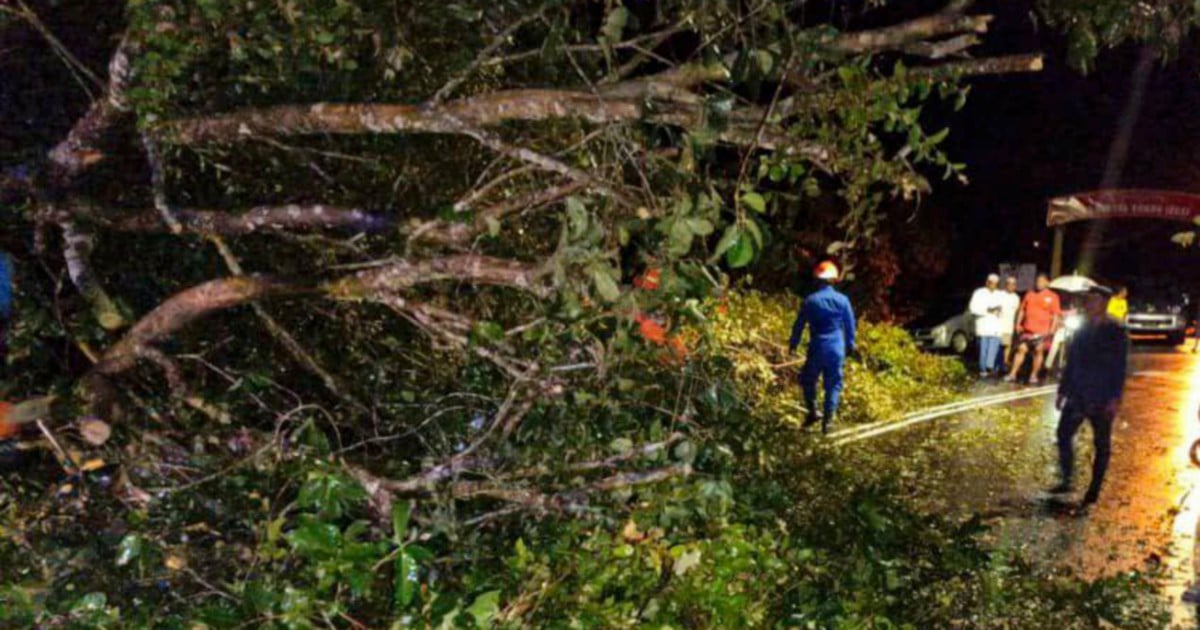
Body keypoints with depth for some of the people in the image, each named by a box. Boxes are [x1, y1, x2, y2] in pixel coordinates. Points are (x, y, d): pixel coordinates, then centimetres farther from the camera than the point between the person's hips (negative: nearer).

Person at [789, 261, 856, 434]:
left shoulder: (810, 301, -5)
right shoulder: (842, 300, -2)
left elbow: (799, 324, 1)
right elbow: (850, 326, 6)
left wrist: (793, 344, 14)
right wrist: (850, 345, 19)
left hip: (816, 348, -1)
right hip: (836, 349, 1)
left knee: (808, 379, 18)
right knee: (833, 384, 9)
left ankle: (813, 412, 13)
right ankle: (827, 420, 6)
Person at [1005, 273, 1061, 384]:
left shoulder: (1053, 297, 1)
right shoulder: (1029, 294, 12)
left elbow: (1056, 315, -2)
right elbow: (1022, 310, 15)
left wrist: (1052, 329, -10)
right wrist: (1018, 324, 7)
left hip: (1042, 331, -3)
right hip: (1027, 330, 3)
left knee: (1039, 351, 3)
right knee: (1021, 349, 0)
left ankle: (1034, 375, 11)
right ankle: (1012, 374, 1)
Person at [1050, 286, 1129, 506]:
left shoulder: (1116, 334, -6)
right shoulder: (1082, 331, 9)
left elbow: (1119, 369, -10)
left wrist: (1115, 398, -16)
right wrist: (1063, 390, 11)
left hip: (1102, 400, -5)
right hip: (1077, 396, 5)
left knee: (1101, 444, 5)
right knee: (1064, 435, 3)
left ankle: (1094, 490, 12)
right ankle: (1066, 481, 15)